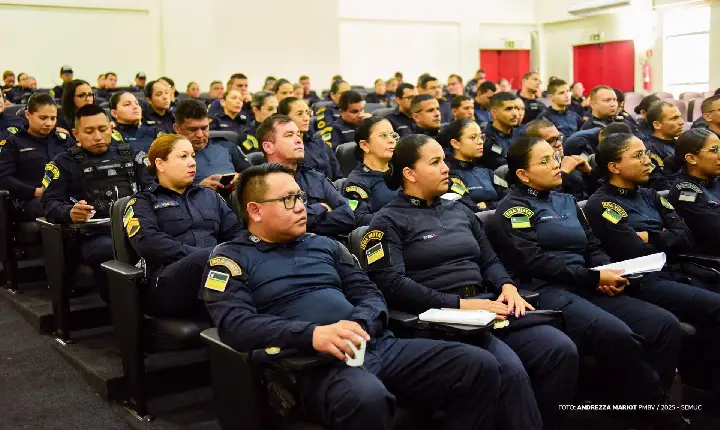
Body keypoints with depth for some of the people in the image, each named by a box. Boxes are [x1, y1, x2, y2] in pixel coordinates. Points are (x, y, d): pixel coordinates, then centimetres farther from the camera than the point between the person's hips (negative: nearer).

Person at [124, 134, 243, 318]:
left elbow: (236, 232, 19)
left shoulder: (209, 196, 30)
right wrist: (201, 257, -15)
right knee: (213, 258, -38)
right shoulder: (143, 202, 15)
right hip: (168, 284, -4)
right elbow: (149, 242, -4)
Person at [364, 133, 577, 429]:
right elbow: (392, 285, -12)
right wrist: (458, 304, -18)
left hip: (486, 305, 7)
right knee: (509, 369, -31)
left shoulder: (460, 211, 22)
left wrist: (507, 287, -1)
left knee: (562, 349, -15)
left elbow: (489, 261, 22)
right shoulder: (388, 221, 1)